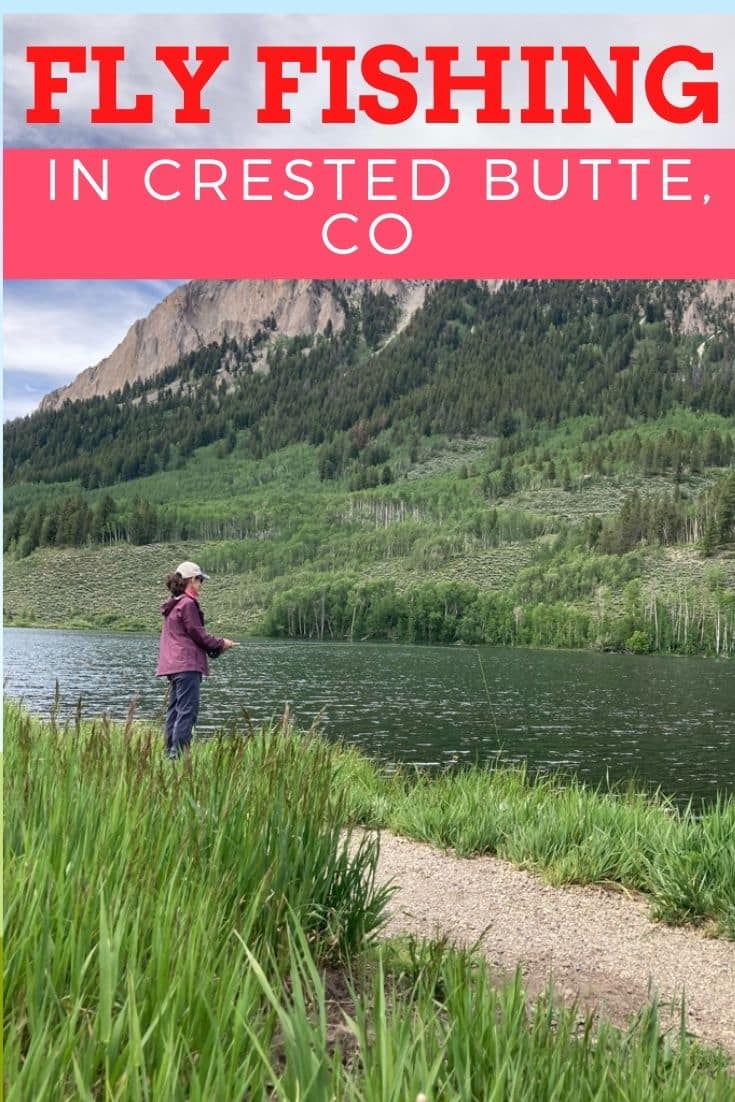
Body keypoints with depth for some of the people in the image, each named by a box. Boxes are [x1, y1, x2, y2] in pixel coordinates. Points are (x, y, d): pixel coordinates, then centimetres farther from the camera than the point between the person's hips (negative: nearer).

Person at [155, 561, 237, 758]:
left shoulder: (173, 604, 18)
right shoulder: (188, 603, -12)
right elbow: (198, 634, -11)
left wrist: (216, 645, 17)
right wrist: (221, 643, 3)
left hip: (172, 664, 10)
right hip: (187, 663, -10)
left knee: (174, 709, 11)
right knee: (188, 709, -10)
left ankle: (170, 752, 13)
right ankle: (178, 752, -14)